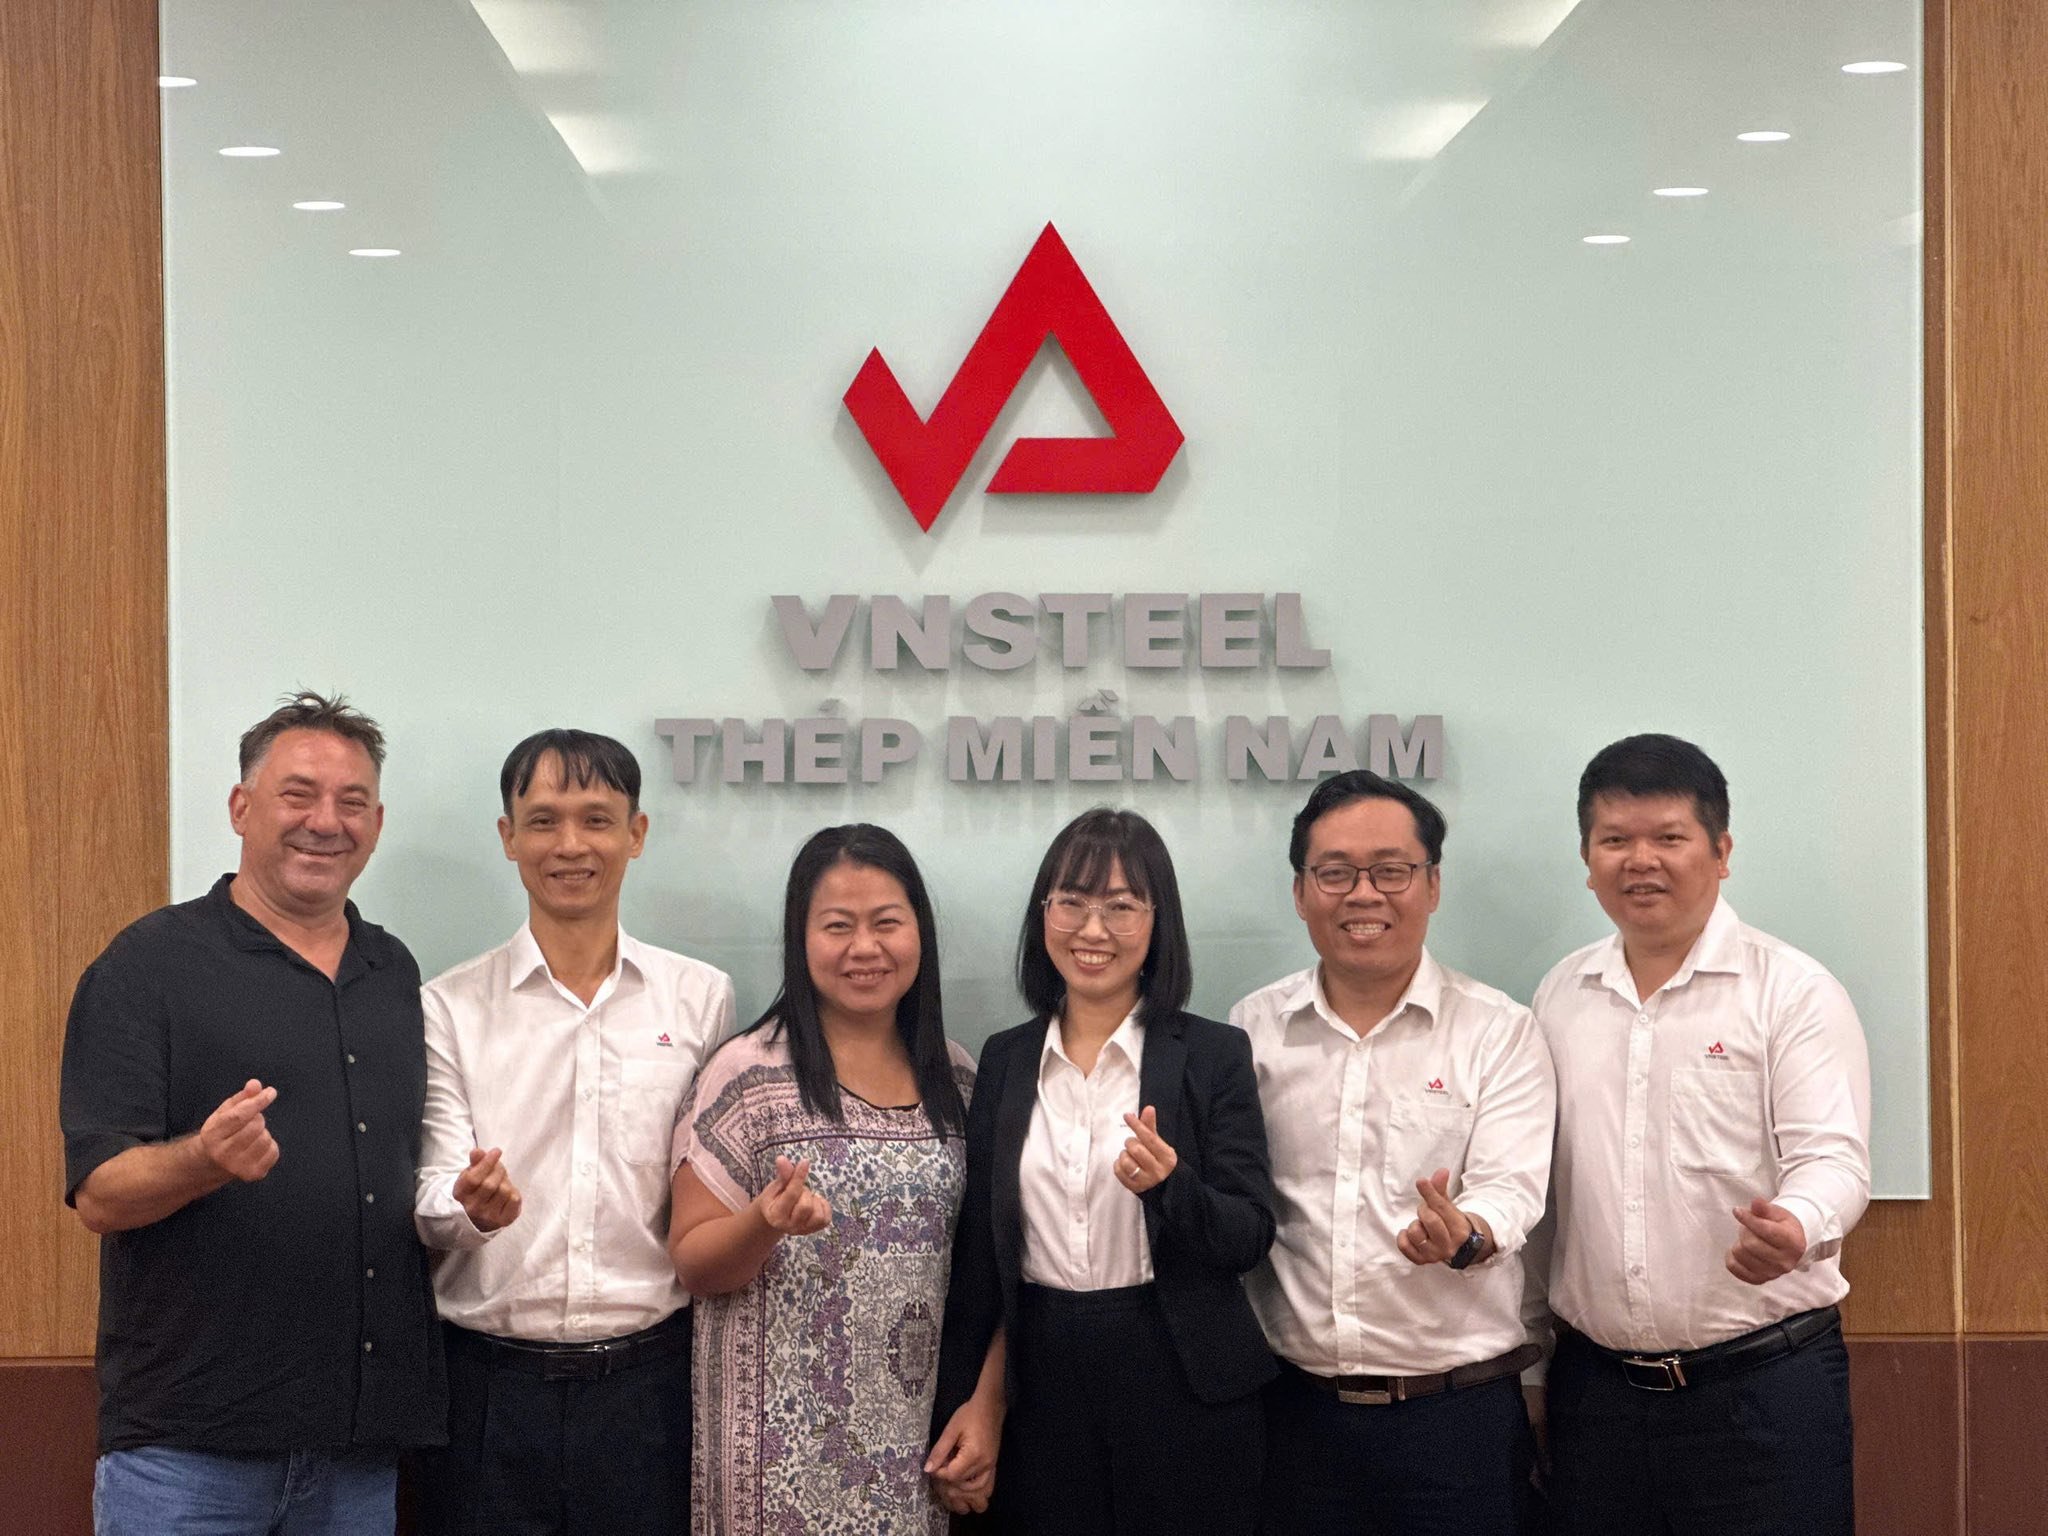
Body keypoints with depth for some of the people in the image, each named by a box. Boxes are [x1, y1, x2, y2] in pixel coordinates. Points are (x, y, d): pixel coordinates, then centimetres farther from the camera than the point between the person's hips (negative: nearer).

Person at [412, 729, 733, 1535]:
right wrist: (471, 1205, -24)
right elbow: (434, 1204, -1)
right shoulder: (449, 1008, 3)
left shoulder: (701, 999, 5)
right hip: (490, 1381, 0)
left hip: (649, 1374, 1)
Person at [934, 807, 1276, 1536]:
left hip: (1182, 1388, -2)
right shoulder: (1006, 1060, 6)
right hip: (1043, 1385, 3)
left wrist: (1169, 1185, -25)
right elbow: (984, 1251, 10)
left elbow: (1250, 1238, -7)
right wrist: (979, 1402, 5)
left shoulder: (1214, 1056, -3)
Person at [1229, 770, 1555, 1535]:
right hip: (1294, 1407, 2)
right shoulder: (1253, 1029, 7)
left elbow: (1512, 1186, -11)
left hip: (1460, 1410, -2)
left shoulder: (1500, 1033, 0)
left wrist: (1466, 1235, -31)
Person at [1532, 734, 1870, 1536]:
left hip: (1762, 1380, -4)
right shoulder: (1559, 996, 11)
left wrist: (1795, 1228, -35)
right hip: (1594, 1381, 4)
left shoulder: (1794, 990, -4)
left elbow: (1832, 1155, -13)